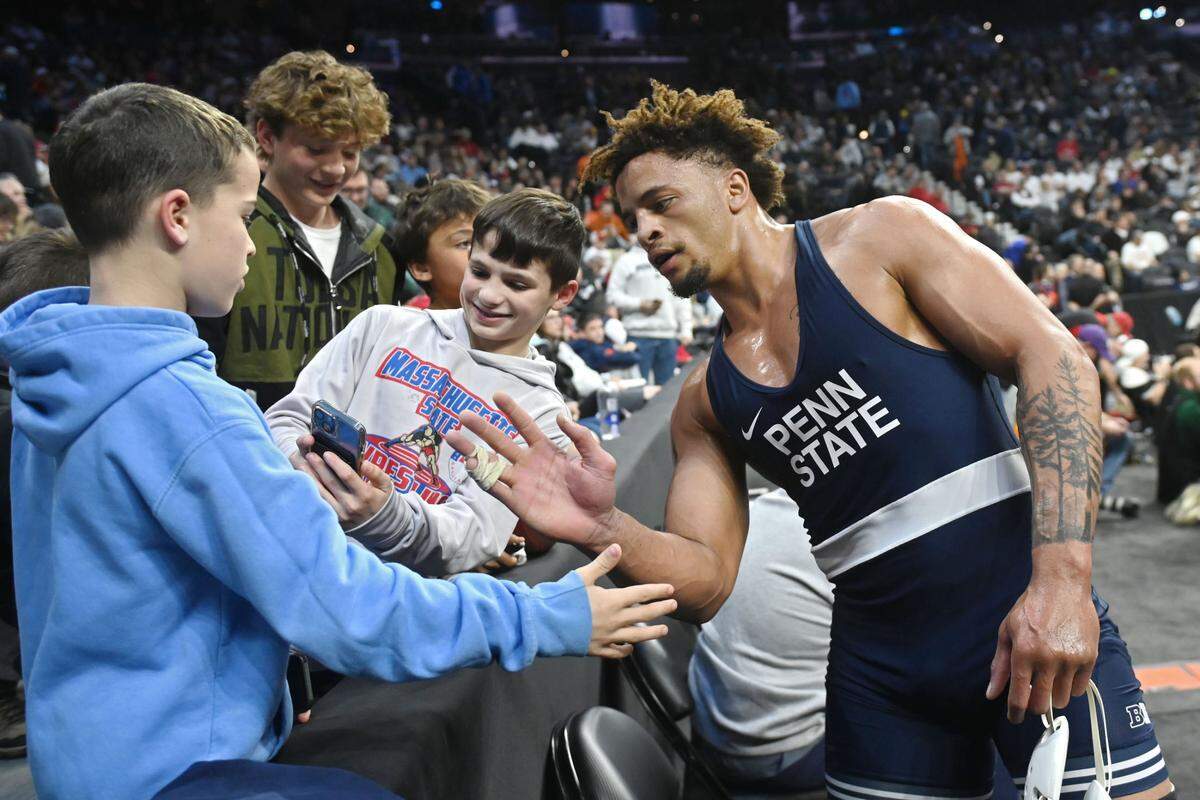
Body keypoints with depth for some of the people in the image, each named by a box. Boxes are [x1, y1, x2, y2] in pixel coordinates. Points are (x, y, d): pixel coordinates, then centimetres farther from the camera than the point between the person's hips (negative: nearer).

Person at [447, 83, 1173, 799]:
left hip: (1037, 627, -4)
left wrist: (1062, 579, -21)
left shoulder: (880, 239, -3)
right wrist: (603, 529, -16)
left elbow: (1053, 356, -11)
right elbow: (708, 580, 5)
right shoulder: (704, 404, 10)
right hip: (881, 671, 5)